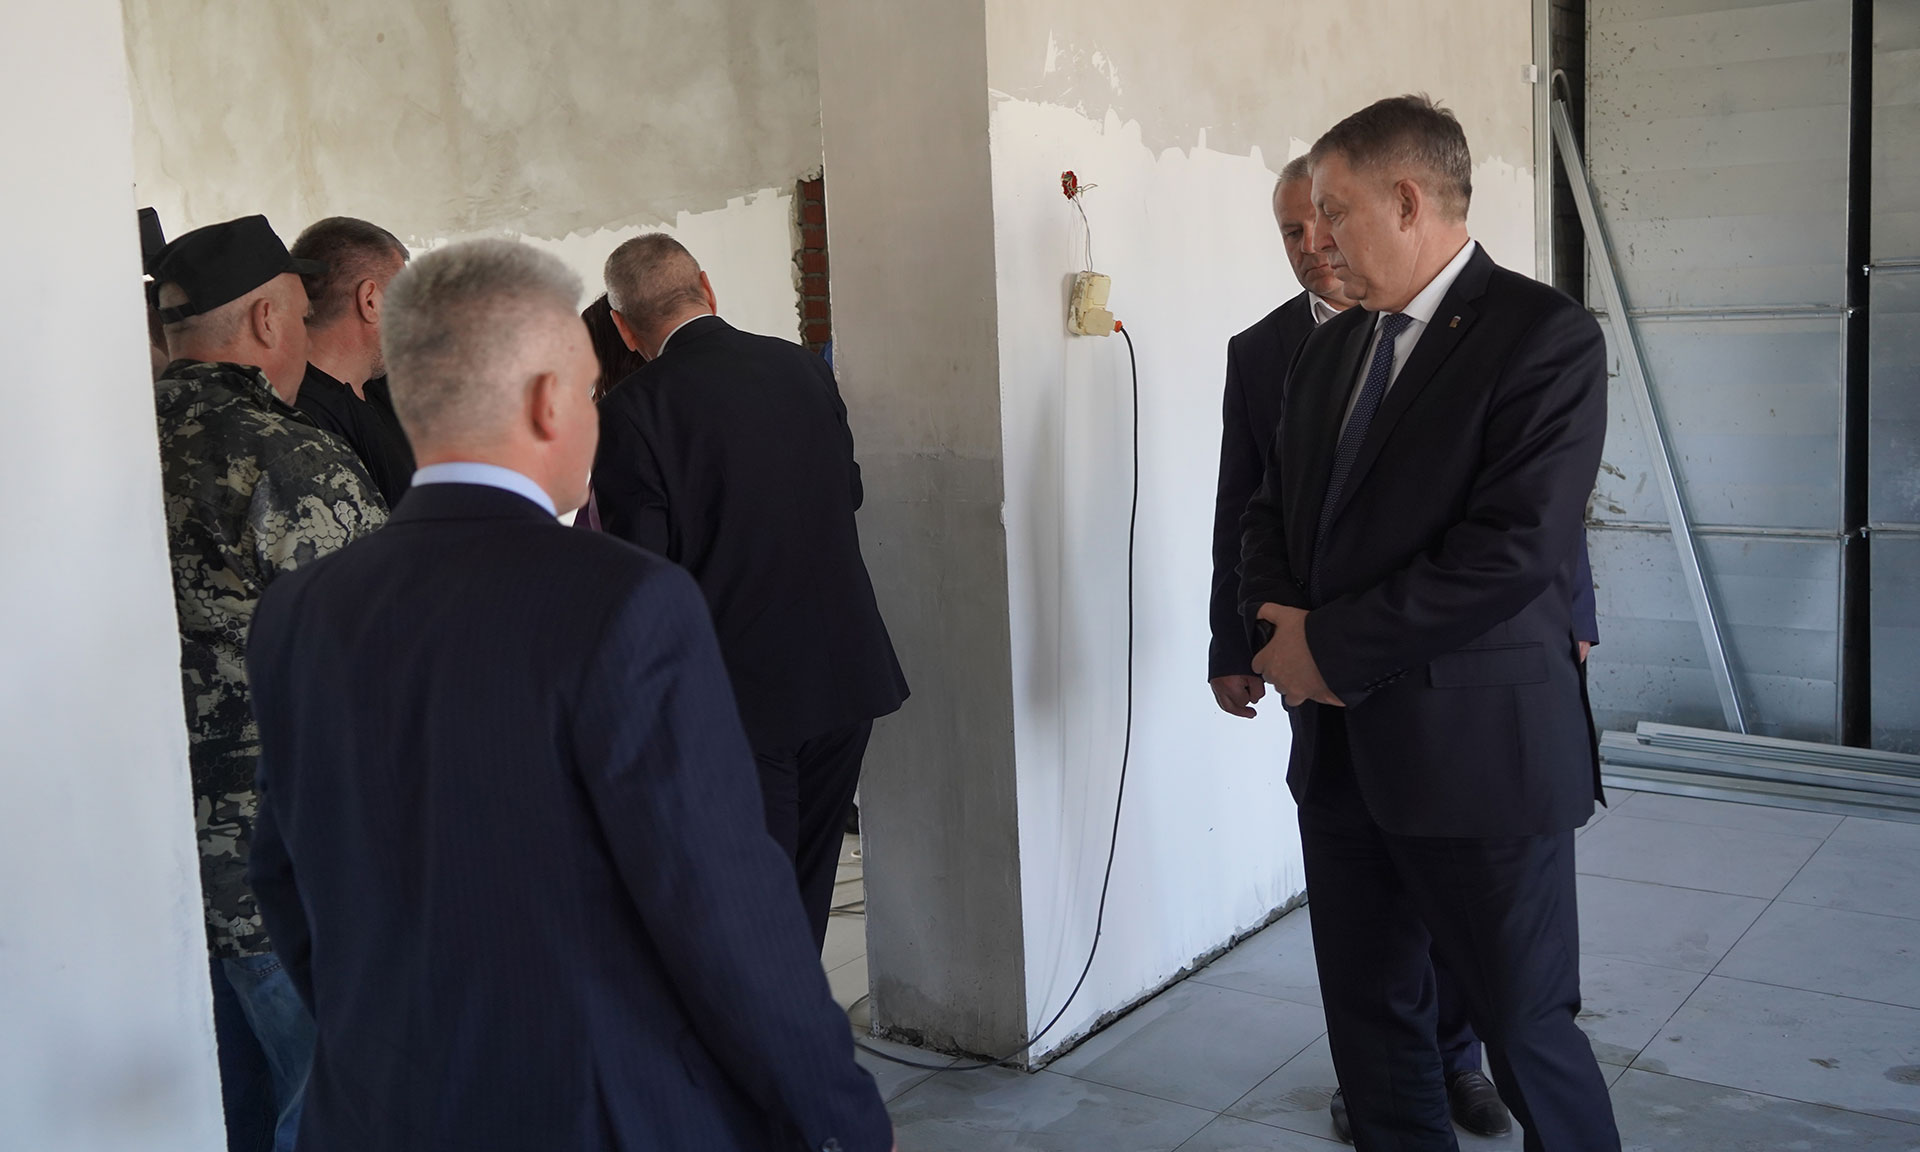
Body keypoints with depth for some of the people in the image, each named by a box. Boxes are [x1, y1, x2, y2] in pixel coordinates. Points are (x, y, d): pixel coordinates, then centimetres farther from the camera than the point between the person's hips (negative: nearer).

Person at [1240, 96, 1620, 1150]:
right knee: (1370, 1023, 16)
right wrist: (1282, 625, -4)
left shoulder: (1544, 336, -12)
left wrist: (1333, 645, -15)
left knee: (1527, 1032, 6)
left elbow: (1513, 551, -21)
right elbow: (1272, 512, 18)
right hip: (1340, 747, 7)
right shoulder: (1328, 350, 13)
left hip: (1478, 750, -7)